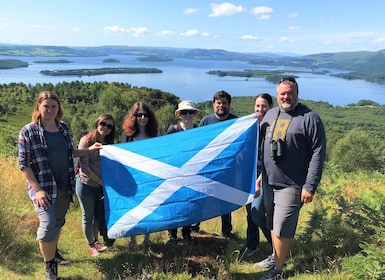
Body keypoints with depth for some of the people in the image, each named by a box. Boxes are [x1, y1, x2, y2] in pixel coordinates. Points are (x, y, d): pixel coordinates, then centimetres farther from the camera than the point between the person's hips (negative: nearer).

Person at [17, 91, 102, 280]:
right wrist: (37, 189, -16)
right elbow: (23, 164, -10)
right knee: (48, 225, -13)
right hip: (43, 188, -5)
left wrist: (90, 149, 7)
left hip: (65, 187, 5)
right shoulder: (28, 132, -10)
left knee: (58, 224, 17)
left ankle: (53, 253, 42)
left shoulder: (63, 127, 5)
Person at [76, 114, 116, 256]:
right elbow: (84, 167, -17)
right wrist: (100, 181, -16)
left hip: (101, 186, 5)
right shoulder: (86, 140, -15)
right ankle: (91, 244, 29)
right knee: (88, 216, 10)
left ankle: (96, 241, 38)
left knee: (100, 215, 16)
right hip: (86, 185, -5)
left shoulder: (108, 143, 3)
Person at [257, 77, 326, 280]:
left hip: (291, 185, -6)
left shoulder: (309, 118, -9)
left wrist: (310, 186, -16)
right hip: (269, 182, 6)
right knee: (272, 226, 17)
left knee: (282, 229, -1)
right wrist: (260, 175, 16)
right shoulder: (270, 114, 10)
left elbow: (318, 153, -12)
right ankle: (276, 258, 35)